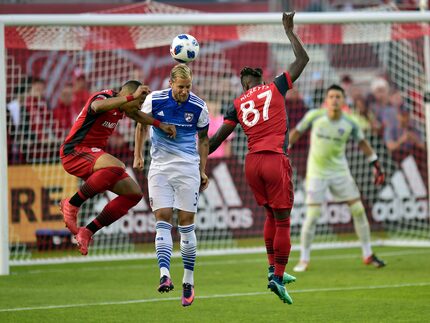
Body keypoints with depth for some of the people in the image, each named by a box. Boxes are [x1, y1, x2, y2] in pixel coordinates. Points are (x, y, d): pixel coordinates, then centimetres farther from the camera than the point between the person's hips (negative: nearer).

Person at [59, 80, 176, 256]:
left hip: (94, 154, 10)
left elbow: (136, 114, 34)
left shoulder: (120, 104, 12)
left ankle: (88, 231, 3)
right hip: (74, 152, -10)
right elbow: (97, 106, -43)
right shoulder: (104, 97, -17)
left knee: (134, 193, 2)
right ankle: (71, 204, -23)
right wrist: (133, 96, -47)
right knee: (116, 167, -38)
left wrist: (160, 124, 20)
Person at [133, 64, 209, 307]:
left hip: (188, 168, 0)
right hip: (160, 166, 0)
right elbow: (142, 125, 13)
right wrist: (138, 155, 9)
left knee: (186, 223, -1)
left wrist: (203, 171, 9)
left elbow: (203, 138, 10)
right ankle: (165, 276, -22)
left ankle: (189, 281, 8)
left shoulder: (199, 107, -4)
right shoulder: (154, 100, -5)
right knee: (163, 219, -11)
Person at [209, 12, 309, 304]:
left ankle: (273, 268, 19)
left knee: (271, 214, 22)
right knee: (282, 221, 0)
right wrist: (290, 30, 21)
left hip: (252, 162, 4)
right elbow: (302, 60, 11)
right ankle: (277, 277, -6)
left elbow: (218, 139, 9)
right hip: (276, 159, -4)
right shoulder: (275, 88, 4)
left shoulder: (238, 104, 10)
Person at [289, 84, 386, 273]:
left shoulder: (350, 124, -7)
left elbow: (362, 143, 8)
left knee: (358, 209, -1)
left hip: (340, 171, 2)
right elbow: (297, 131, 3)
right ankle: (304, 260, 4)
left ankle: (367, 255, 12)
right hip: (317, 173, -2)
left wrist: (376, 165, 9)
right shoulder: (315, 116, -11)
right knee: (312, 215, -10)